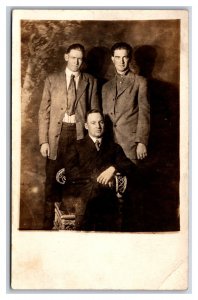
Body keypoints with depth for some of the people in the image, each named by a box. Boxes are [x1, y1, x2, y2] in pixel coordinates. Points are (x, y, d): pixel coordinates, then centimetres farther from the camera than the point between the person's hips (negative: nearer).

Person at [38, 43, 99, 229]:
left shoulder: (90, 81, 11)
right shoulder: (52, 80, 10)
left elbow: (95, 111, 9)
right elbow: (44, 111, 6)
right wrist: (43, 141, -3)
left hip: (81, 133, 0)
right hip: (57, 134, 0)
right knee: (53, 181, 2)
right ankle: (49, 224, 12)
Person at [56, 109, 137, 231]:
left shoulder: (114, 147, 24)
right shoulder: (78, 146, 19)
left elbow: (131, 168, 12)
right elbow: (68, 170, 2)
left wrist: (113, 169, -8)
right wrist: (95, 178, -7)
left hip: (108, 194, 2)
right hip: (86, 192, -1)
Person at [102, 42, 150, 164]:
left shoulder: (139, 82, 4)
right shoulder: (107, 86, 18)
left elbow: (144, 113, -3)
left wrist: (141, 142, -11)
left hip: (131, 140, -4)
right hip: (110, 142, 4)